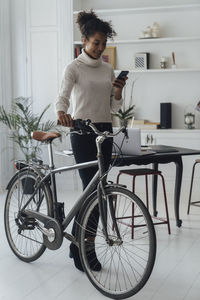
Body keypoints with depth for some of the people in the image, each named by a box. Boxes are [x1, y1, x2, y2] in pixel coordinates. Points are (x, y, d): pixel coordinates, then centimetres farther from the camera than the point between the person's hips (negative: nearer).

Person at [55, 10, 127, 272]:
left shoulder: (107, 69, 13)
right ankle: (84, 250, 4)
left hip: (104, 131, 6)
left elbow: (114, 107, 13)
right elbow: (62, 96, -20)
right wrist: (62, 112, -42)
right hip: (82, 132, -6)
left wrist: (118, 90, -7)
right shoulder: (74, 68, -4)